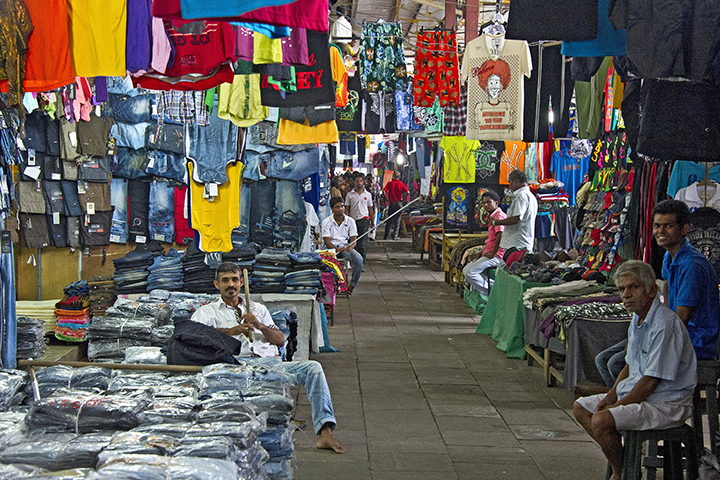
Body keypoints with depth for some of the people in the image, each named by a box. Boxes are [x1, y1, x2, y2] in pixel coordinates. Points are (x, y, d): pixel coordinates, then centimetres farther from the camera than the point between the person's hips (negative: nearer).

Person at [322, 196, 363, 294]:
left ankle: (352, 286, -16)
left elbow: (353, 240, -1)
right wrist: (337, 249, -31)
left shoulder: (350, 221, 2)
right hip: (331, 248, -2)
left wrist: (350, 247, -27)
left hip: (346, 247, 2)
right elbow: (327, 242, -10)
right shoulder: (327, 222, -4)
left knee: (358, 259, -30)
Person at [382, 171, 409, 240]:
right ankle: (395, 236, 5)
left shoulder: (390, 183, -3)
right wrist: (403, 199, -3)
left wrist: (387, 199, -2)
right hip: (399, 203, -1)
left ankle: (386, 236, 9)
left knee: (389, 221, 8)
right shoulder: (401, 184, -4)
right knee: (397, 221, 7)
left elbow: (384, 191, -12)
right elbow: (407, 192, -14)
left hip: (391, 203, 1)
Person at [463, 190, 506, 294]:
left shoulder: (499, 215, -11)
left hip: (496, 256, -11)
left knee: (470, 273, -20)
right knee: (466, 270, 9)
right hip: (489, 254, 11)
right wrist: (483, 252, 19)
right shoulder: (493, 216, 23)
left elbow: (500, 236, -23)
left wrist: (493, 253, -20)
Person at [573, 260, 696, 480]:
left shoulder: (665, 325, -24)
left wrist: (617, 405, -15)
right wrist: (610, 396, 3)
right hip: (637, 393, 10)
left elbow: (651, 381, -24)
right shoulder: (638, 319, 9)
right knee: (580, 407, 8)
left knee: (601, 421, -26)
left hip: (666, 404, -10)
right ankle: (619, 460, 8)